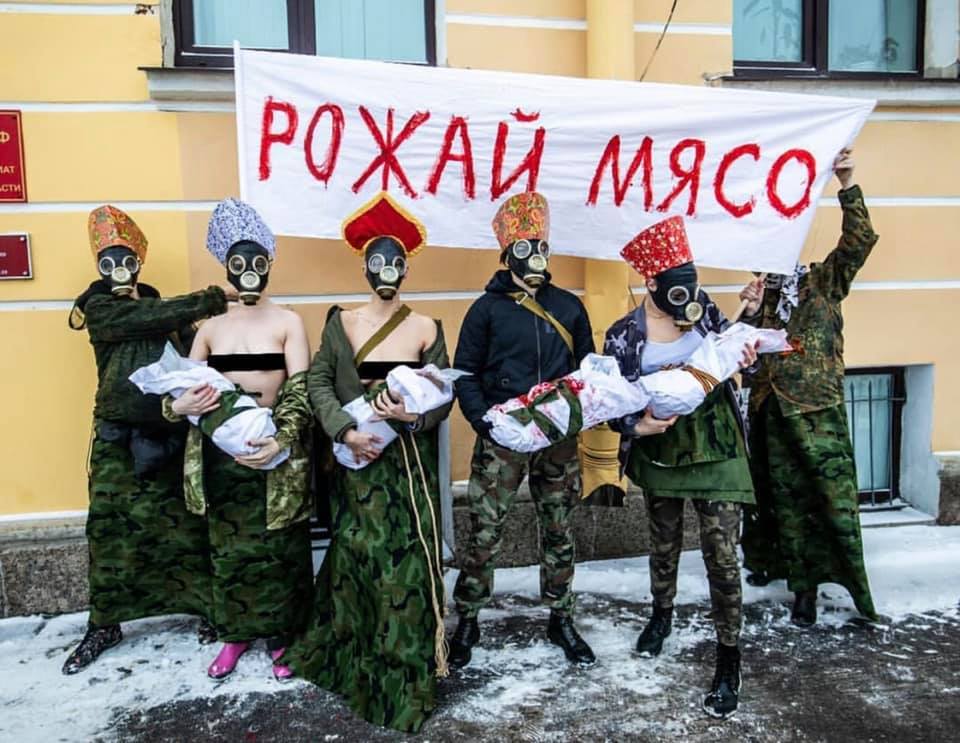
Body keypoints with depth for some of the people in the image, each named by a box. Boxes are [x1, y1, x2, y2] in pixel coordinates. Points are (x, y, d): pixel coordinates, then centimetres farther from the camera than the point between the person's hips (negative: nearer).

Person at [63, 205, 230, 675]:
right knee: (111, 527, 5)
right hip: (118, 438, -1)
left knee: (183, 524, 5)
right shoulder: (99, 309, -2)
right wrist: (215, 298, -15)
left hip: (167, 433, 2)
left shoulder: (156, 306, 9)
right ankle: (104, 624, 21)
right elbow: (158, 316, -18)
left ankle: (208, 608, 17)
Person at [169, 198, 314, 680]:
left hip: (275, 450, -3)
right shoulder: (211, 328, 8)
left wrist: (280, 442, -26)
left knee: (279, 548, 7)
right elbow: (183, 388, 8)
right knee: (228, 547, 13)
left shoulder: (288, 322, -3)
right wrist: (178, 406, -16)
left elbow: (300, 390, -12)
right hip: (222, 451, 4)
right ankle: (235, 635, 32)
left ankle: (281, 637, 24)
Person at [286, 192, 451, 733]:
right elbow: (318, 382, 0)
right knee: (357, 552, 8)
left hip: (411, 461, -1)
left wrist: (414, 416, -19)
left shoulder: (427, 329, 0)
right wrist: (345, 430, -14)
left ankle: (404, 673, 19)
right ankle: (352, 659, 31)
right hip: (359, 459, 1)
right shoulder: (342, 322, 3)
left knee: (406, 557, 2)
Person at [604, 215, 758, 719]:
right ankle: (661, 616, 48)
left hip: (716, 449, 1)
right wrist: (639, 426, -27)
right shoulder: (623, 336, -12)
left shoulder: (702, 307, -4)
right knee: (664, 544, 19)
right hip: (661, 453, 0)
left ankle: (729, 659, 16)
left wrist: (743, 359, -11)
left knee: (722, 554, -1)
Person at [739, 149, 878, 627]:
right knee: (786, 496, 10)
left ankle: (852, 579, 1)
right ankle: (802, 582, 24)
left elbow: (859, 240, -10)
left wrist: (847, 186, -19)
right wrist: (752, 314, -9)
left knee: (834, 493, -10)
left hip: (819, 408, -4)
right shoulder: (762, 297, 13)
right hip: (774, 410, 4)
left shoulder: (824, 282, 5)